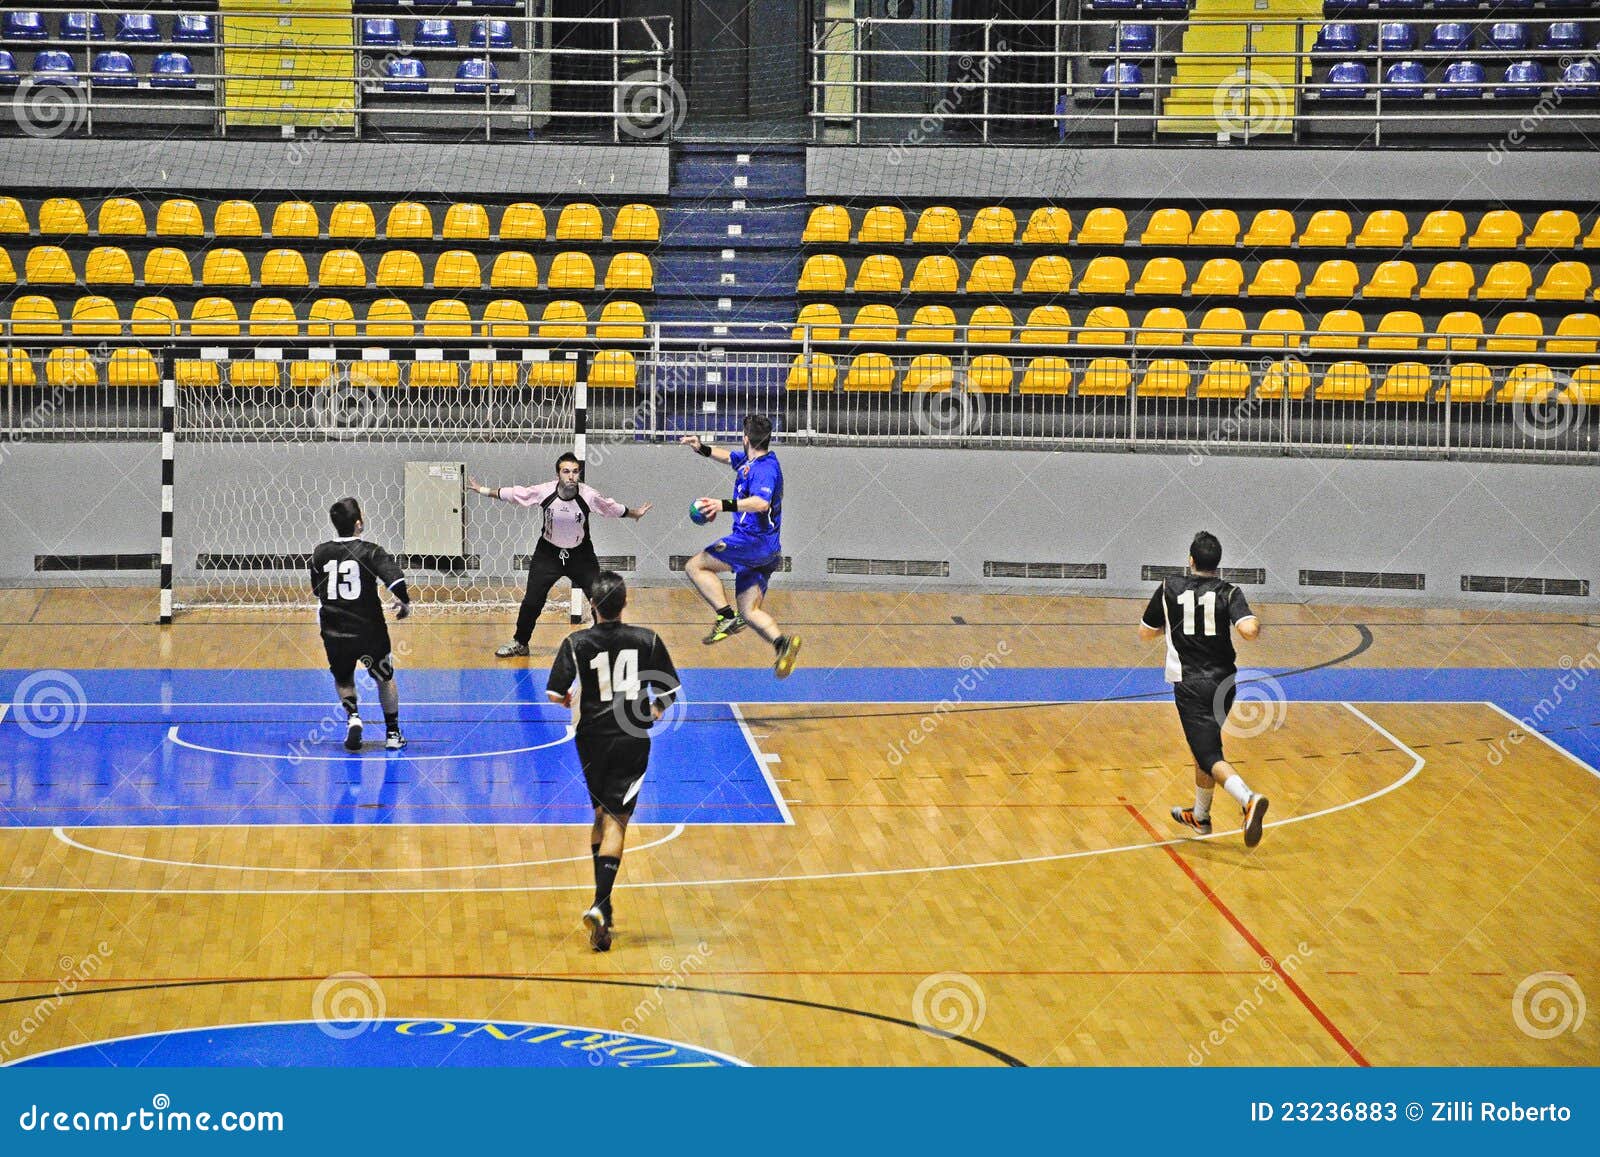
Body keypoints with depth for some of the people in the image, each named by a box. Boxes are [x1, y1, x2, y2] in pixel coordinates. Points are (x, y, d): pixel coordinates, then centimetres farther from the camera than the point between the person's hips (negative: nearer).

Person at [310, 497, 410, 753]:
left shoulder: (320, 553, 1)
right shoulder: (370, 552, -11)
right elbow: (396, 581, -23)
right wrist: (405, 603, -6)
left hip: (334, 633, 2)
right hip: (369, 631, -2)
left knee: (343, 681, 24)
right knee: (385, 678, 21)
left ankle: (352, 717, -4)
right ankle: (392, 733, 25)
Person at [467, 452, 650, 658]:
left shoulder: (589, 495, -21)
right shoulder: (544, 492, -21)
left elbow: (614, 508, -1)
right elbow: (511, 494, -7)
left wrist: (635, 513, 11)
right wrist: (484, 491, -1)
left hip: (580, 554, 0)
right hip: (548, 553, 0)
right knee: (532, 600, -1)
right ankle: (519, 643, 20)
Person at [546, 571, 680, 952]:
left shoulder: (575, 643, -4)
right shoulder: (647, 640, -2)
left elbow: (554, 695, -7)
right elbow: (668, 691, 2)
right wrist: (653, 713, 23)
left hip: (592, 739, 1)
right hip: (632, 741, -1)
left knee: (601, 815, 20)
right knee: (616, 821, -3)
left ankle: (604, 906, 21)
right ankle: (599, 904, -21)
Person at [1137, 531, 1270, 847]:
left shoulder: (1169, 589, 0)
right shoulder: (1229, 593, -1)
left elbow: (1145, 633, 10)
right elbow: (1248, 629, -19)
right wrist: (1256, 624, 4)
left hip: (1190, 684, -4)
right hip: (1223, 682, 4)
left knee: (1209, 756, -11)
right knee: (1204, 746, 24)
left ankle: (1249, 800, -37)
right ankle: (1199, 815, 37)